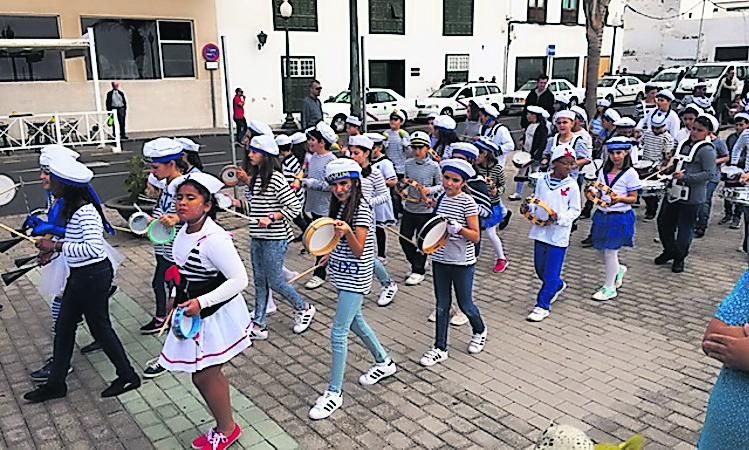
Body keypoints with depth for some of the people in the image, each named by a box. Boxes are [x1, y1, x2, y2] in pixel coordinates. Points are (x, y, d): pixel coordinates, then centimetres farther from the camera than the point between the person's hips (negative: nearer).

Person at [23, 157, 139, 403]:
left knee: (100, 327, 6)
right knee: (64, 327, 17)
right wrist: (54, 247, 7)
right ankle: (56, 383, 32)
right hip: (79, 275, 10)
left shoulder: (85, 212, -25)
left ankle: (127, 376, 24)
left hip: (94, 275, -10)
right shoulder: (71, 207, 5)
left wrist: (57, 246, -29)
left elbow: (94, 248, -34)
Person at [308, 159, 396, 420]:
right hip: (342, 275, 9)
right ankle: (384, 362, 43)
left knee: (338, 333, -7)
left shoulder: (361, 210, -19)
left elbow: (358, 251, -22)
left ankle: (334, 393, 3)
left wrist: (347, 231, -38)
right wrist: (331, 254, 18)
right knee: (355, 321, 22)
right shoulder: (340, 206, 6)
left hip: (355, 278, -9)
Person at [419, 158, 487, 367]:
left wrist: (458, 228, -30)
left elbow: (475, 236, -15)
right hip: (440, 260, 5)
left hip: (462, 263, -5)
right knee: (442, 306, 11)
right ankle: (440, 349, 20)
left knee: (465, 304, 11)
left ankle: (479, 331, 41)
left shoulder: (467, 202, -13)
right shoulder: (441, 198, 4)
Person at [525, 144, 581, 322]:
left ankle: (543, 305, 10)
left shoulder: (572, 185, -7)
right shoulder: (543, 181, 2)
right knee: (540, 268, 17)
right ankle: (558, 286, 45)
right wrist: (531, 209, -11)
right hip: (541, 231, 4)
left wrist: (559, 217, -20)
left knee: (551, 272, -1)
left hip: (559, 234, -4)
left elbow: (575, 210, -3)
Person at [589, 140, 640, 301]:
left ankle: (609, 288, 14)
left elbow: (633, 198, -6)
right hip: (602, 215, 6)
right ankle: (618, 270, 42)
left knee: (610, 251, 0)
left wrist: (620, 199, -25)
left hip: (619, 217, -6)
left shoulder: (630, 174, -7)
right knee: (601, 249, 12)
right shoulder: (603, 172, 8)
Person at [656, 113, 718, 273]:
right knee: (663, 222, 14)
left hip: (691, 197, -8)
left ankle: (679, 258, 20)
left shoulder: (707, 150, -12)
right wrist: (670, 168, 5)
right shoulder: (684, 144, 11)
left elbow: (709, 173, -17)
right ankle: (669, 251, 34)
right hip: (673, 192, 8)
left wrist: (686, 177, -25)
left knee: (685, 228, 4)